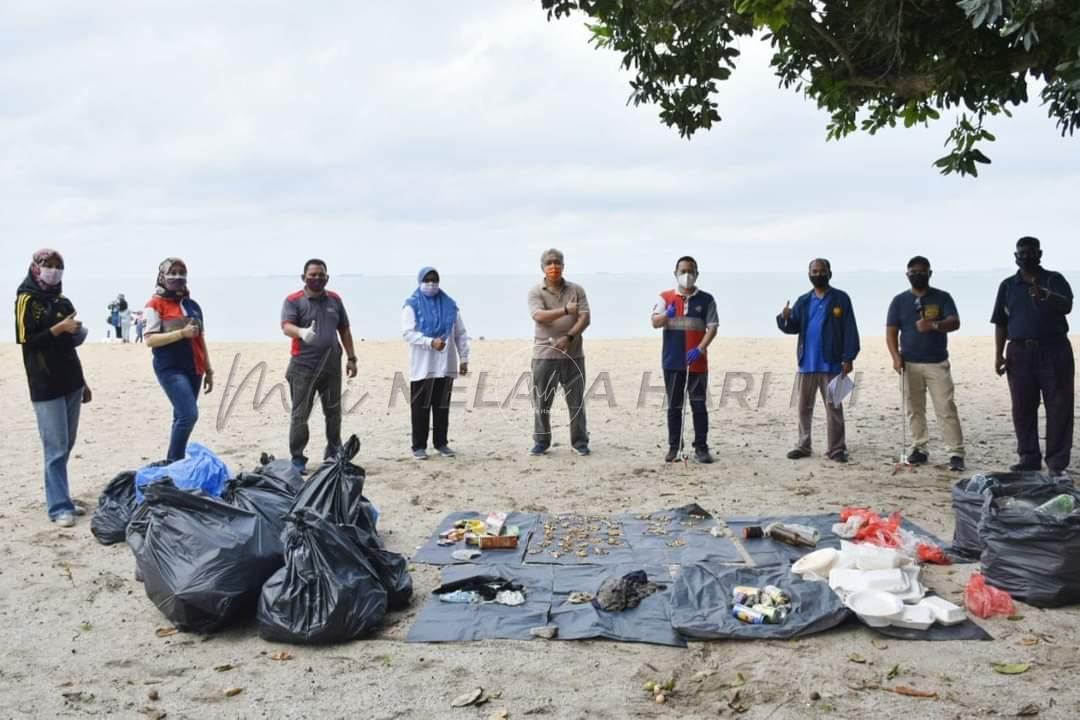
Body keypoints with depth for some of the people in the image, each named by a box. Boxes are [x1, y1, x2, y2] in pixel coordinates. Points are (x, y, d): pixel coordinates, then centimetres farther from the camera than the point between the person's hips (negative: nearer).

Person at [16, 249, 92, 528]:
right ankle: (59, 507, -5)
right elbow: (26, 340, -13)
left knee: (66, 445, 10)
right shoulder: (27, 299, -5)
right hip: (46, 386, -7)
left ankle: (60, 499, 18)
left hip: (70, 383, 7)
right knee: (55, 448, -7)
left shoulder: (62, 301, 15)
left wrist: (82, 382, 20)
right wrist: (60, 328, -19)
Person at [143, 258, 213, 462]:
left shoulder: (192, 305, 14)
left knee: (181, 417, 9)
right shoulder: (155, 304, -4)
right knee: (189, 415, -17)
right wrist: (182, 333, -20)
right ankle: (173, 464, -7)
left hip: (193, 369, 6)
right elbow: (150, 340, -12)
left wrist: (208, 370, 17)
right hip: (170, 369, -6)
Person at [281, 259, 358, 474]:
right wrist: (301, 332, -43)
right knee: (300, 414, -2)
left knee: (333, 412, 14)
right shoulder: (294, 301, -5)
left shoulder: (335, 300, 10)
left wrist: (351, 358, 10)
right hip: (303, 366, -4)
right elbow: (286, 326, -21)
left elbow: (344, 330, 15)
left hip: (331, 365, 4)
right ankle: (297, 459, 3)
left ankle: (334, 454, 28)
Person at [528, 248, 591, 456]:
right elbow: (539, 316, -15)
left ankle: (580, 442, 14)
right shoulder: (536, 292, 3)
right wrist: (566, 310, -22)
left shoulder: (576, 290, 7)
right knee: (541, 400, 3)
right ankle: (541, 441, 14)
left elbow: (585, 318, -2)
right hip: (545, 354, -1)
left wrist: (569, 337, -16)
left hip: (573, 354, 1)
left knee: (576, 400, 5)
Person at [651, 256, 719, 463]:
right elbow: (655, 322, -7)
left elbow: (712, 327, -2)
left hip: (697, 362, -1)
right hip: (672, 361, 1)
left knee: (699, 405, 2)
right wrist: (666, 314, -29)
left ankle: (701, 447, 7)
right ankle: (674, 447, 15)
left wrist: (700, 348, -17)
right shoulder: (665, 297, 4)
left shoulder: (706, 299, 3)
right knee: (674, 405, 8)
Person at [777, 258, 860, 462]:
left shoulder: (840, 299, -2)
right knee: (804, 407, 10)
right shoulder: (803, 301, 10)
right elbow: (793, 328, 4)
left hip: (831, 364, -4)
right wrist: (785, 318, -18)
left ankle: (836, 449, 6)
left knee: (833, 407, 2)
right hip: (806, 363, 4)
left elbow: (850, 330, -6)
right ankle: (803, 446, 18)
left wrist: (848, 358, -12)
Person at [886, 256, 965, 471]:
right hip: (909, 364, 2)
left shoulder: (942, 298, 4)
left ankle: (956, 453, -7)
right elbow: (891, 331, 4)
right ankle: (918, 449, 17)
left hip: (937, 363, -2)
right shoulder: (900, 301, 8)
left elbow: (955, 323, -10)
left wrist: (934, 325, -30)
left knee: (946, 409, -7)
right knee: (914, 410, 8)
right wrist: (896, 357, -11)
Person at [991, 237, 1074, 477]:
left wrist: (1045, 296, -34)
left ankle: (1057, 462, 2)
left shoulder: (1054, 280, 4)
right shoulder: (1008, 285, 11)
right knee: (1022, 408, 3)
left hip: (1054, 350, -2)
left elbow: (1067, 306, -14)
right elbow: (1001, 322, 11)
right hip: (1020, 352, 3)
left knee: (1059, 407, -2)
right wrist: (998, 354, 2)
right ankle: (1028, 458, 12)